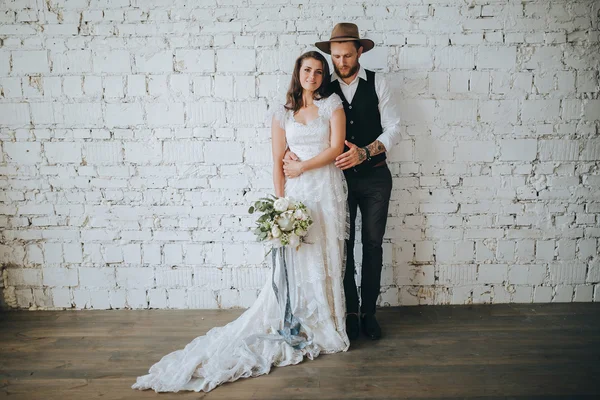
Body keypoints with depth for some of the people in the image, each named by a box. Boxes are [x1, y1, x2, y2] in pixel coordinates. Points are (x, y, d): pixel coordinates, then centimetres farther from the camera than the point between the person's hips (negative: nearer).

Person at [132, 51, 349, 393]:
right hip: (297, 194, 0)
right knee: (294, 261, -2)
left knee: (327, 259, 4)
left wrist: (302, 167, -6)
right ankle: (298, 326, 11)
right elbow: (278, 162, 4)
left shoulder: (332, 104, 8)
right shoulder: (283, 114, 9)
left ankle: (328, 324, 19)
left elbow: (337, 147, -3)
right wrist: (281, 204, -4)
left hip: (328, 190, 0)